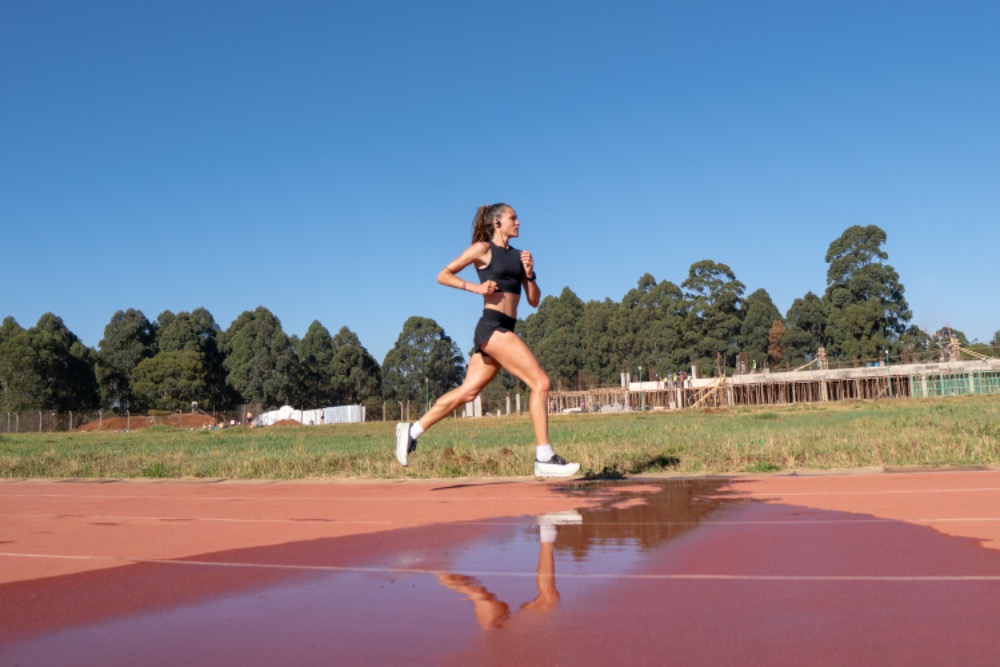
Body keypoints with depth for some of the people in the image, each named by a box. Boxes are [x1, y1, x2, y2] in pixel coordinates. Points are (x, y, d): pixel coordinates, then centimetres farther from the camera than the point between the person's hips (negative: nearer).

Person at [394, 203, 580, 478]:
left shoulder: (518, 255, 19)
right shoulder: (483, 249, 0)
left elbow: (534, 301, 17)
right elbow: (443, 275, 1)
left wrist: (529, 274, 1)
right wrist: (476, 287, -10)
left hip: (504, 330, 8)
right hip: (492, 327, -8)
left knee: (467, 392, 8)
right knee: (540, 382, -14)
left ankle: (411, 431, 17)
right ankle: (544, 459, -12)